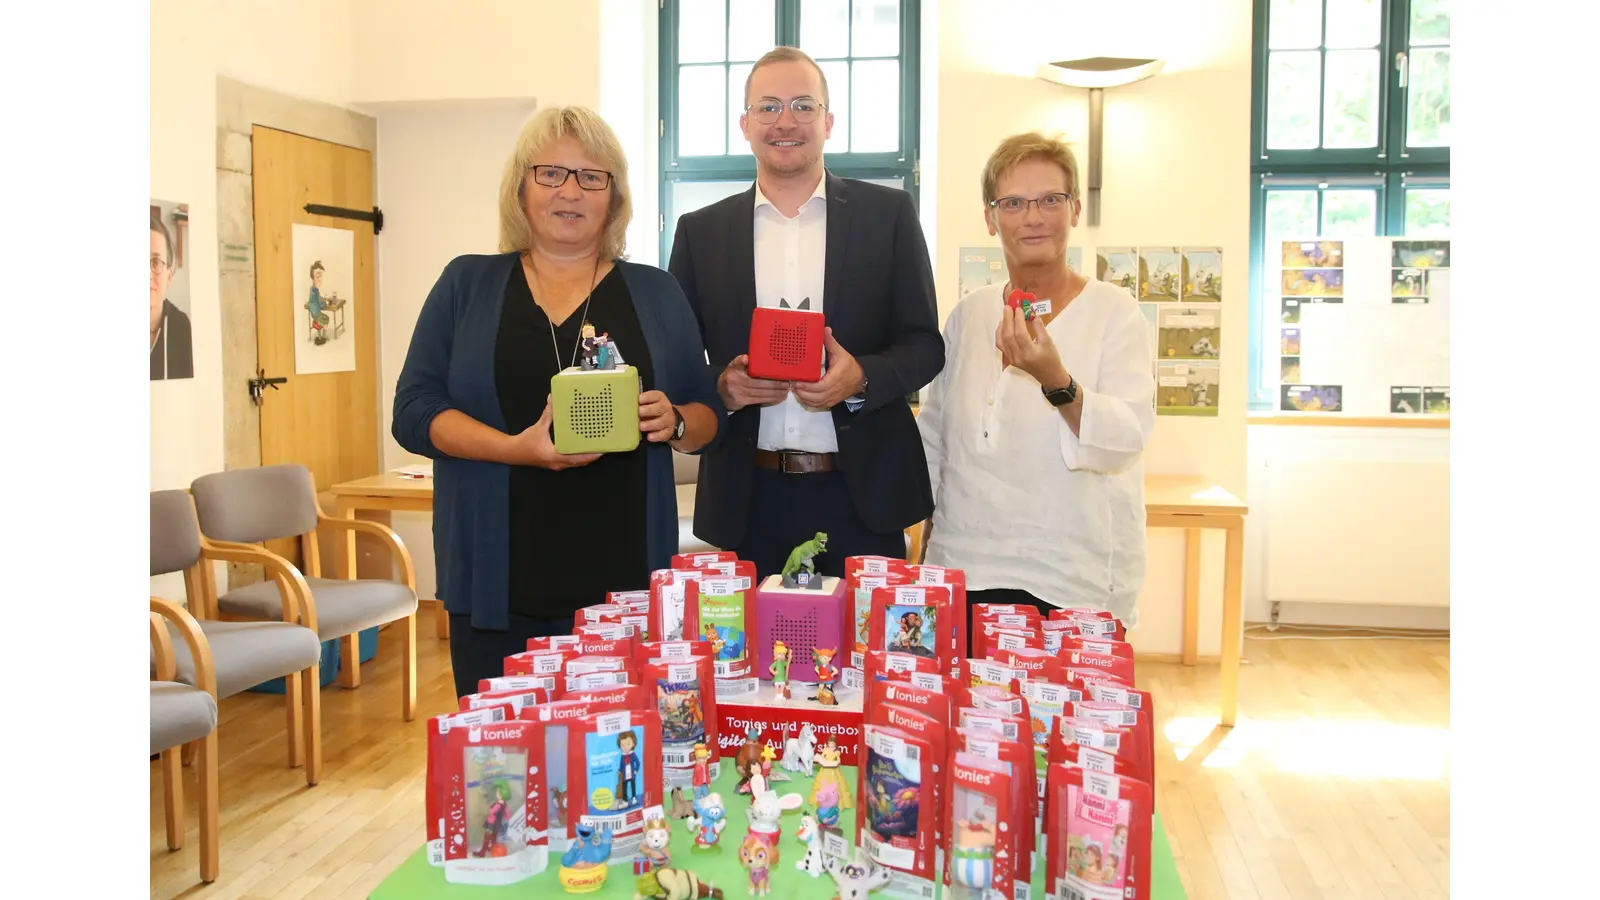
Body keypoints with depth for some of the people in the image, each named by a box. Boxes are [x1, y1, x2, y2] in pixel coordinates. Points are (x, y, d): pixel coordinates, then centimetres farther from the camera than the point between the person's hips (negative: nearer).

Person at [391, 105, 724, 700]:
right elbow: (415, 410, 2)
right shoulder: (467, 284, 9)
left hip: (623, 578, 1)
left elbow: (708, 413, 12)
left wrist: (674, 423, -11)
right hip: (498, 580, 0)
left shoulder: (655, 292, 12)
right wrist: (515, 448, -15)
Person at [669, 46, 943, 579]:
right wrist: (720, 387, -13)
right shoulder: (701, 231, 8)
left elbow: (925, 344, 3)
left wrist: (861, 378, -16)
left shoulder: (889, 214, 4)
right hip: (747, 500, 1)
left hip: (863, 493, 0)